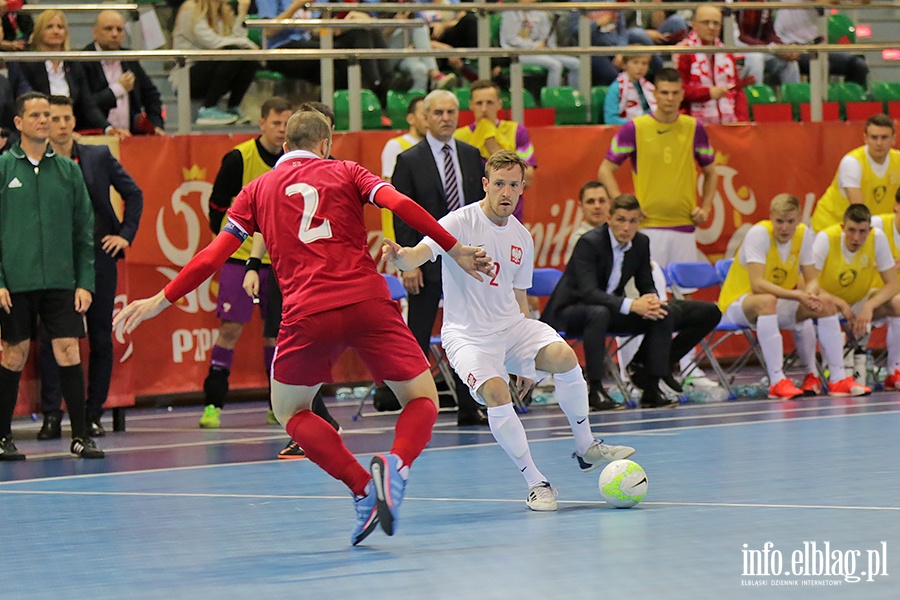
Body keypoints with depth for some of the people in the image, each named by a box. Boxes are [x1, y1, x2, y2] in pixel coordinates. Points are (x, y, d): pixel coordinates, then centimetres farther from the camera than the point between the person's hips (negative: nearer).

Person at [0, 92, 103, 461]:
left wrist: (85, 282, 2)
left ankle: (80, 436, 1)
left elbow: (84, 231, 9)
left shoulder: (68, 170, 8)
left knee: (68, 352, -4)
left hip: (61, 281, 2)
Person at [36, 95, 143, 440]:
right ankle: (51, 416, 0)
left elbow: (133, 193, 13)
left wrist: (126, 234, 5)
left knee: (101, 338, 5)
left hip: (99, 257, 2)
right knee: (53, 338, -5)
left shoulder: (99, 157, 6)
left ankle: (94, 415, 12)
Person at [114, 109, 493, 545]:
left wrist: (161, 300, 21)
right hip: (368, 301, -1)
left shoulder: (257, 190, 18)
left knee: (290, 411, 23)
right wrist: (454, 248, 2)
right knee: (421, 400, 13)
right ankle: (396, 464, -21)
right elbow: (400, 205, -1)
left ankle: (362, 486, 0)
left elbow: (215, 253, 14)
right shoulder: (344, 172, 15)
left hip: (308, 314, 1)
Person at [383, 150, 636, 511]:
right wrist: (399, 256, -50)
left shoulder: (522, 238, 8)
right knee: (496, 393, -29)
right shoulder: (460, 223, -10)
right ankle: (536, 484, -16)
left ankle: (586, 448, -4)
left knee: (563, 356, -23)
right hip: (467, 335, -5)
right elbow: (417, 256, -25)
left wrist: (528, 360, 17)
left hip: (511, 326, 5)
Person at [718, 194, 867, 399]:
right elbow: (757, 285, -32)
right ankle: (777, 382, -41)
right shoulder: (759, 233, -24)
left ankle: (838, 379, -8)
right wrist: (798, 295, -40)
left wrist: (812, 296, -25)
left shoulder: (804, 234, -5)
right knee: (767, 301, -40)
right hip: (738, 303, -6)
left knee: (826, 304, -13)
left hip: (780, 302, 6)